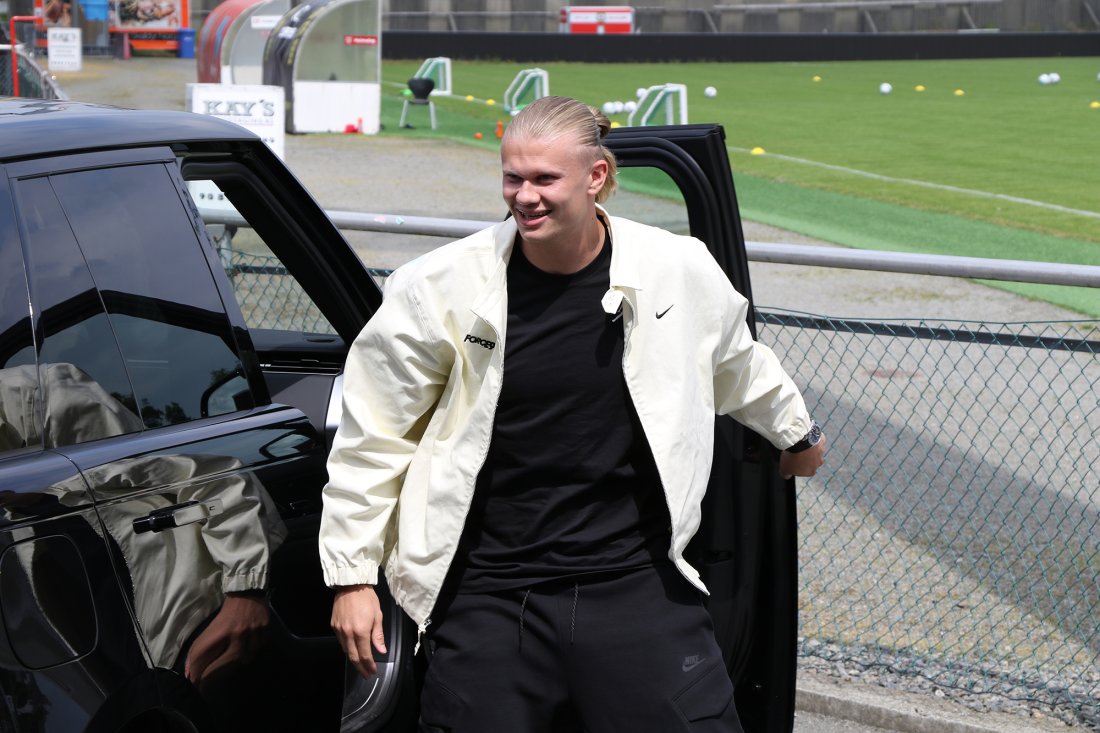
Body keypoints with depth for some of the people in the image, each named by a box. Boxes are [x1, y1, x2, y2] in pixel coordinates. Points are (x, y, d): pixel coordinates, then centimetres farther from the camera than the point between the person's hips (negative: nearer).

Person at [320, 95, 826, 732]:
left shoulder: (682, 272, -1)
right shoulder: (440, 289, -5)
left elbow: (738, 367, 23)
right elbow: (372, 439, 4)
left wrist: (797, 433, 39)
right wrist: (351, 577, 4)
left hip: (637, 584, 1)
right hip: (488, 600, -1)